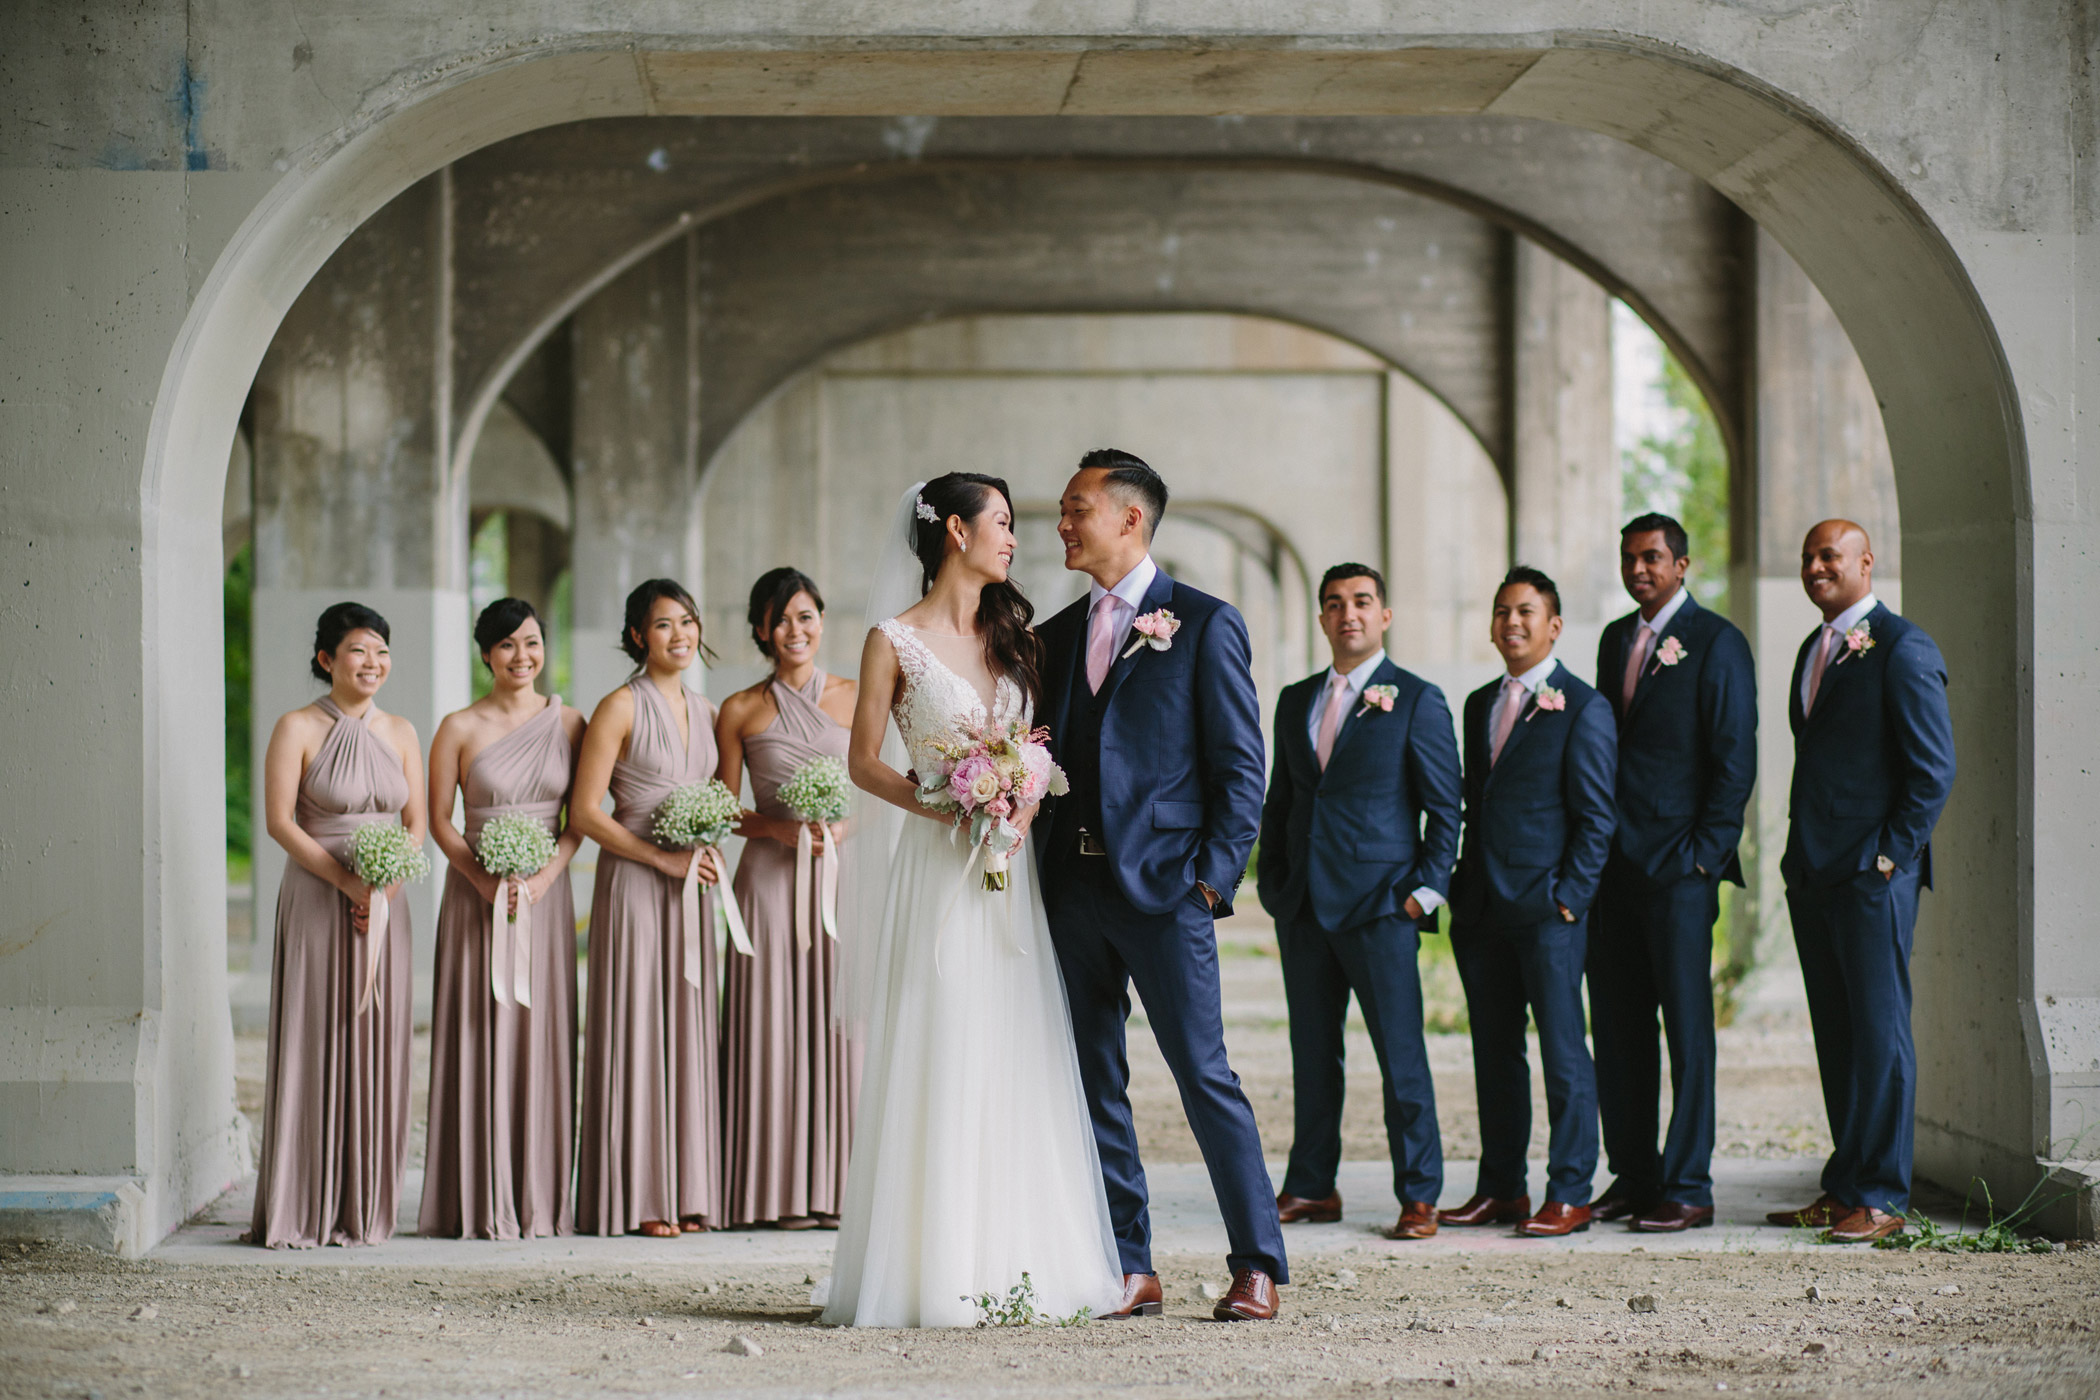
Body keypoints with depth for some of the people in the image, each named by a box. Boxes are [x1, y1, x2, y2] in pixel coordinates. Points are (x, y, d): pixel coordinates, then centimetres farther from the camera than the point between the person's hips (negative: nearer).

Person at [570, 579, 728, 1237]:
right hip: (632, 885, -6)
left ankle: (686, 1191, 10)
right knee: (637, 1029, -5)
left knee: (688, 1028, 6)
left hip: (690, 888, 6)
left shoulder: (705, 712, 13)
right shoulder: (621, 708, -6)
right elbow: (584, 812, -10)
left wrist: (707, 849, 1)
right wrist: (663, 857, -14)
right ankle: (637, 1198, -1)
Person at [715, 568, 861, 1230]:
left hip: (842, 872, 1)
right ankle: (782, 1192, 2)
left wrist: (843, 826, -9)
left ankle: (840, 1186, 4)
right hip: (770, 878, -1)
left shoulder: (856, 697, 8)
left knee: (840, 1021, -2)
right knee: (775, 1025, -3)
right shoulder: (740, 711, 5)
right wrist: (778, 826, -10)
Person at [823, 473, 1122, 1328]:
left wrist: (1025, 803, -6)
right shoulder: (896, 640, -1)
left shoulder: (1015, 635, 14)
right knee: (939, 1063, -5)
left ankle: (1016, 1263, 7)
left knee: (1018, 1059, 2)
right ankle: (937, 1269, -1)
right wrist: (945, 806, -15)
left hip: (1008, 871, 5)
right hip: (935, 870, -5)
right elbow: (864, 762, -1)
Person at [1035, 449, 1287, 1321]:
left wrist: (1213, 878, -10)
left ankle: (1257, 1266, 2)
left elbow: (1240, 767, -3)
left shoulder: (1204, 624, -1)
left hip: (1163, 887, -6)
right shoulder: (1057, 634, 16)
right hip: (1072, 888, 6)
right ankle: (1129, 1270, 14)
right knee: (1095, 1084, 7)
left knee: (1204, 1077, -6)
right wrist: (1040, 878, 3)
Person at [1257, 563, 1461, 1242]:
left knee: (1401, 1053, -4)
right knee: (1312, 1051, 9)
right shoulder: (1295, 701, 15)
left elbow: (1445, 808, -1)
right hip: (1303, 906, 5)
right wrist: (1271, 881, 11)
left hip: (1381, 905, -5)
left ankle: (1419, 1196, 1)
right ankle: (1311, 1187, 17)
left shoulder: (1417, 700, 0)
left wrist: (1427, 891, -8)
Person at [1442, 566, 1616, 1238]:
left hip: (1548, 910, -7)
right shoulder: (1480, 704, 17)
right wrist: (1463, 887, 12)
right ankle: (1500, 1188, 17)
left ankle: (1568, 1196, 1)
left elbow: (1595, 816, -6)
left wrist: (1569, 896, -12)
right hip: (1482, 907, 7)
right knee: (1494, 1051, 10)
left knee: (1563, 1052, -3)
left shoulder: (1582, 707, -4)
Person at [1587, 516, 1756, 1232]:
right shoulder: (1616, 638, 17)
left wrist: (1705, 852, -13)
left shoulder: (1716, 642, -4)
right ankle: (1633, 1176, 16)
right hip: (1613, 864, 7)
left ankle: (1688, 1189, -1)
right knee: (1615, 1026, 8)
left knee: (1686, 1025, -4)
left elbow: (1735, 758, -8)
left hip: (1679, 861, -7)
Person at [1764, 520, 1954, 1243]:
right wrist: (1802, 853, 16)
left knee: (1879, 1032, -4)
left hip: (1873, 873, -8)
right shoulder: (1815, 649, 18)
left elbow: (1934, 768, -11)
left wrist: (1890, 855, -14)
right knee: (1835, 1035, 10)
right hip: (1813, 873, 8)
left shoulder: (1903, 649, -8)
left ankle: (1882, 1197, -1)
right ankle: (1845, 1187, 16)